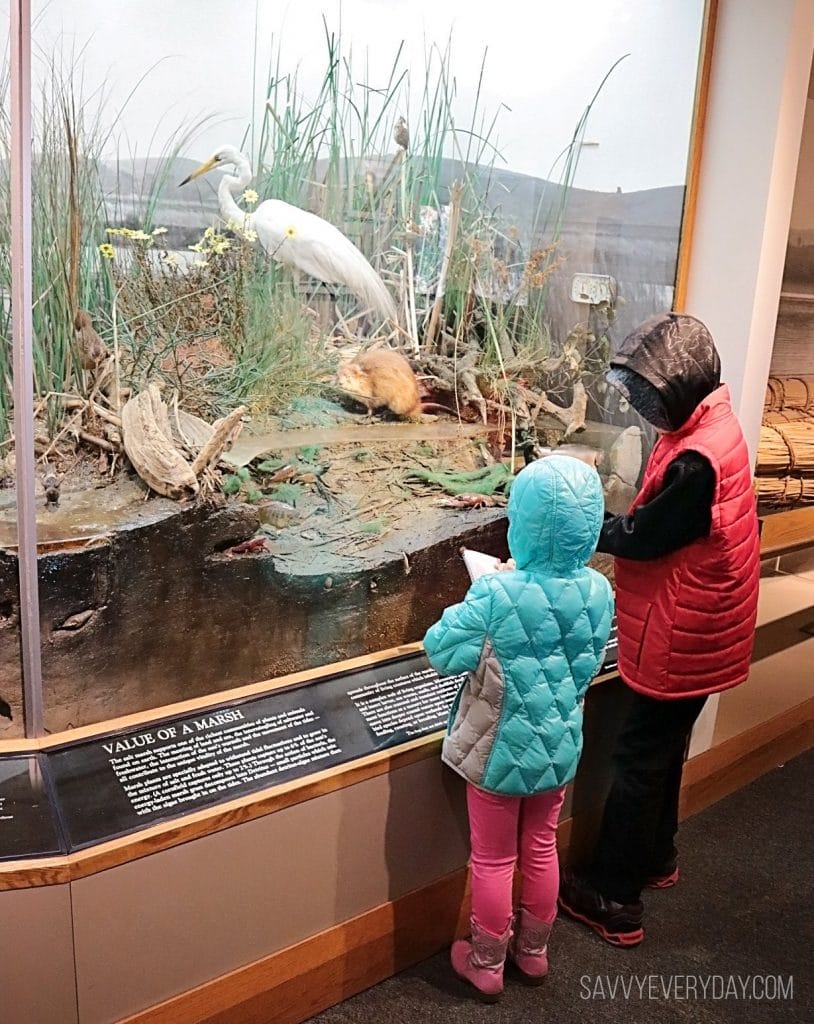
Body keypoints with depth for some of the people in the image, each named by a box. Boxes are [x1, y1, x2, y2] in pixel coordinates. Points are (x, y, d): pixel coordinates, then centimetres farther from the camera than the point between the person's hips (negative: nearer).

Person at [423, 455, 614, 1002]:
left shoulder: (497, 595, -29)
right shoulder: (599, 591, -12)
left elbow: (441, 652, -17)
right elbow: (589, 665, 3)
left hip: (501, 750, -4)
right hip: (559, 746, 5)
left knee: (494, 860, 14)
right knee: (542, 849, 23)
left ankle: (487, 964, 33)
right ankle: (534, 951, 42)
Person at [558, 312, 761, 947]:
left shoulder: (698, 458, -28)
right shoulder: (714, 424, 4)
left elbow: (644, 537, -19)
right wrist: (606, 522, -4)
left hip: (680, 638, -10)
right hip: (697, 631, 10)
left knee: (639, 760, 2)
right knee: (663, 750, 23)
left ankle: (613, 901, 15)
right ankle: (656, 856, 42)